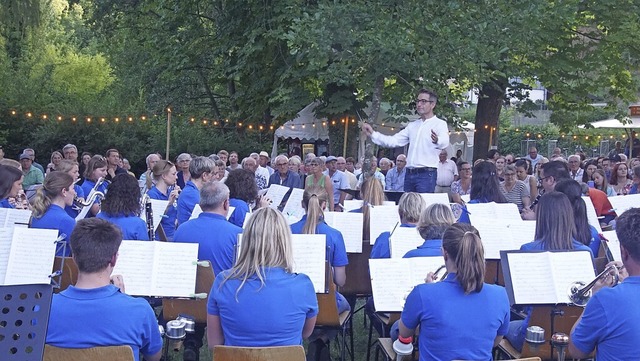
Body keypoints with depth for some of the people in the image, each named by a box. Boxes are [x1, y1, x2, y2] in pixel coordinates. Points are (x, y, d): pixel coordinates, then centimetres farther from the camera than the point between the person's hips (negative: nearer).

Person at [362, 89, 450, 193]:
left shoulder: (440, 124, -2)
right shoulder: (413, 125, 18)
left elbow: (444, 142, -22)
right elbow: (394, 141, 15)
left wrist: (437, 141, -46)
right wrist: (373, 134, 5)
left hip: (426, 174, -6)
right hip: (409, 173, 7)